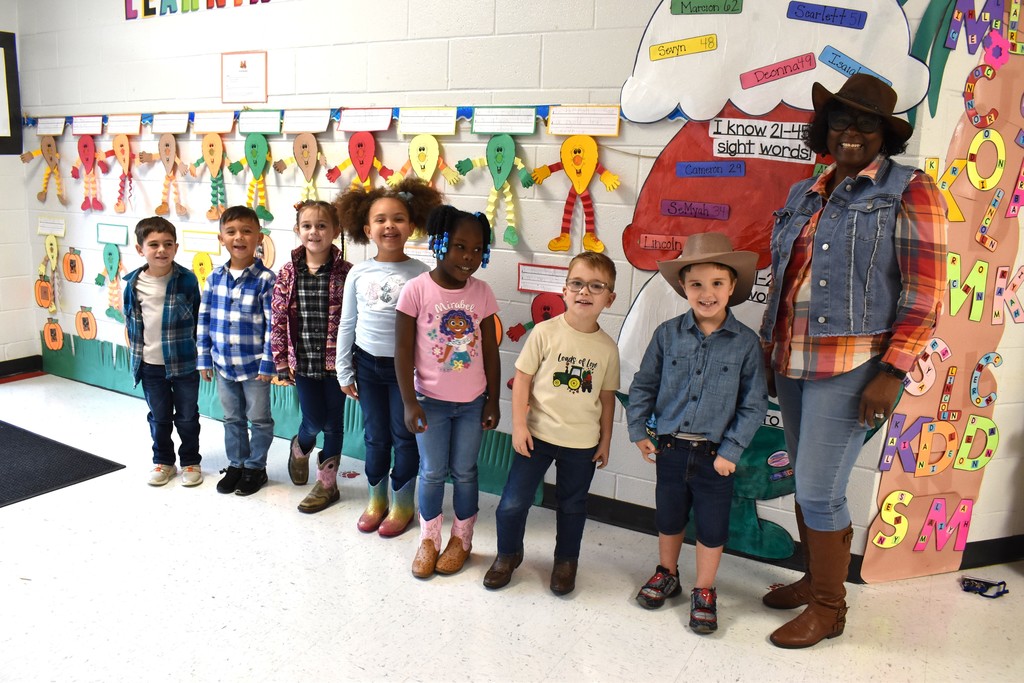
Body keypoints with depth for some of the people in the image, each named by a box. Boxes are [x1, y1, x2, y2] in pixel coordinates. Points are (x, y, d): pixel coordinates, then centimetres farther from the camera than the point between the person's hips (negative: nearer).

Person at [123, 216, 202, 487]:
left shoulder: (187, 279, -10)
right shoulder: (133, 283, -3)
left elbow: (198, 319, -2)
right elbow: (130, 321, 8)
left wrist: (193, 350, 0)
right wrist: (137, 353, 8)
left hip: (183, 363, -2)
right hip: (150, 365, 2)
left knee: (187, 417, 11)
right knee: (159, 417, 16)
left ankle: (191, 462, 28)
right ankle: (163, 461, 34)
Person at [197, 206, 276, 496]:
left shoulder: (265, 279, -13)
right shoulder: (215, 277, 1)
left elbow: (273, 324, -13)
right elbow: (204, 319, 6)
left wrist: (268, 363, -14)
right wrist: (204, 358, 6)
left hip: (254, 364, -4)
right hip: (223, 363, 5)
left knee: (259, 418, 10)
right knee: (232, 418, 18)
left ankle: (256, 467, 26)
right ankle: (236, 465, 33)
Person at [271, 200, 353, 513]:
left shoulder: (345, 272, -8)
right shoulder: (287, 274, -2)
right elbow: (278, 320, 1)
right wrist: (282, 362, 0)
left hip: (335, 360, -1)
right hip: (303, 361, 1)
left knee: (333, 423, 9)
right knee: (314, 420, 5)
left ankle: (327, 482, 25)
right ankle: (300, 448, 41)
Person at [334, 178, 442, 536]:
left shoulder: (420, 273, -10)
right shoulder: (359, 273, -2)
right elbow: (346, 325, 5)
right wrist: (344, 371, 6)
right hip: (367, 364, 3)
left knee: (404, 437, 10)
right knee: (375, 436, 15)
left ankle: (403, 503, 28)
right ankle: (376, 498, 35)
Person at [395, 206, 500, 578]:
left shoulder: (481, 292, -5)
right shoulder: (417, 289, -13)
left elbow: (490, 351, 1)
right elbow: (403, 350, -10)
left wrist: (492, 401, 2)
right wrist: (409, 403, -11)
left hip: (472, 402, 2)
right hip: (431, 401, -2)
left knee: (464, 472, 14)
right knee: (432, 473, 11)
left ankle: (461, 539, 33)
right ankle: (428, 540, 32)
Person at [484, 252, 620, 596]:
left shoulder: (607, 347, -3)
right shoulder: (545, 332, -10)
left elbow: (607, 396, 6)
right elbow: (522, 378, -6)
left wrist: (605, 440, 9)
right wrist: (519, 425, -10)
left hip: (582, 442, 2)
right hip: (538, 434, -1)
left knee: (572, 506, 16)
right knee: (513, 501, 3)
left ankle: (566, 561, 39)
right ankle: (508, 554, 30)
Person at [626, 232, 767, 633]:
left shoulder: (745, 343, -9)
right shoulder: (667, 334, -4)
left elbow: (754, 404, -6)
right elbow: (643, 385, 5)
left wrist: (731, 450, -10)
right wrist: (638, 430, 0)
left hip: (714, 454, -2)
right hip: (670, 448, 2)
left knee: (712, 527, 11)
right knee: (668, 518, 20)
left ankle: (704, 591, 32)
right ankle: (667, 574, 43)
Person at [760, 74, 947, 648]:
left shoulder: (909, 191, -4)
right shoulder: (804, 196, 14)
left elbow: (926, 291, -10)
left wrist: (892, 373, -15)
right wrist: (767, 347, 18)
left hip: (851, 368, -6)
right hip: (792, 363, 6)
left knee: (820, 491, -2)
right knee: (808, 484, 15)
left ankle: (828, 607, 19)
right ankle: (816, 577, 35)